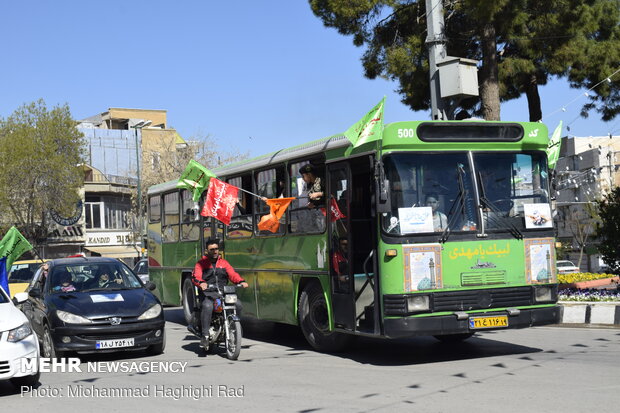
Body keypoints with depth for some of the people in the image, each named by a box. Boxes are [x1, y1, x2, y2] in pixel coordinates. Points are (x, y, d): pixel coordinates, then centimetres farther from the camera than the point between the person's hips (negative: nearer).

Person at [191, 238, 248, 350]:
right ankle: (204, 336, -31)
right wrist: (201, 283, -30)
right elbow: (196, 276, -6)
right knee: (207, 307, -35)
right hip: (208, 294, -3)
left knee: (237, 304, -21)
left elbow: (232, 274, 8)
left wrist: (241, 281, -14)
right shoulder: (201, 263, 10)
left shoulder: (223, 262, 21)